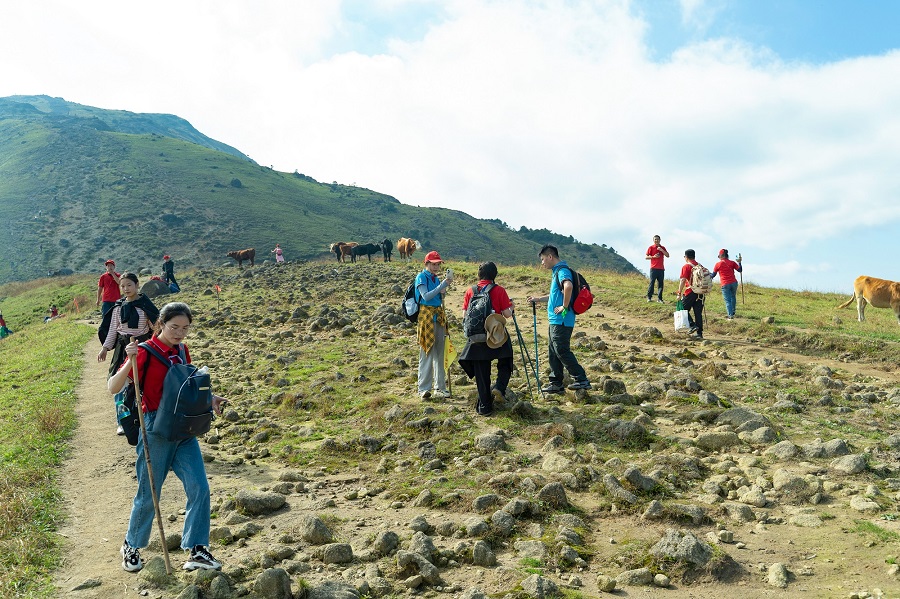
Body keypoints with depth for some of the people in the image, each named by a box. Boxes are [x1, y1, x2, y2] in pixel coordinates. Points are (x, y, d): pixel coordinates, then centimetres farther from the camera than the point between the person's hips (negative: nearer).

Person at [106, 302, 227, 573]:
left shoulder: (182, 351, 7)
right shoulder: (146, 352, -11)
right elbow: (113, 387, -16)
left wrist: (209, 397, 5)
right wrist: (130, 362, -31)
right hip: (156, 428, -5)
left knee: (199, 487, -3)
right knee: (148, 494, 8)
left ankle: (197, 551, 5)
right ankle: (131, 546, 32)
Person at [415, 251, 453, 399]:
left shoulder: (436, 278, 14)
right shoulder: (421, 277, -6)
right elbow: (426, 296, -18)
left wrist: (445, 287, -1)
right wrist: (442, 285, -19)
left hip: (439, 316, 7)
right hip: (426, 316, -7)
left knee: (439, 353, 9)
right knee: (426, 353, -6)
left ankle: (440, 387, 15)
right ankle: (424, 389, -1)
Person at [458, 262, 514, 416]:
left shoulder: (470, 291, 1)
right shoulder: (499, 290, -6)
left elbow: (465, 315, 1)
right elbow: (507, 314, -7)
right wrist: (511, 308, 14)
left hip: (476, 338, 2)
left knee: (481, 373, 9)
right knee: (505, 363, 19)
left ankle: (484, 407, 11)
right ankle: (499, 387, -5)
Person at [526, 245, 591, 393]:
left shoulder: (562, 270, -13)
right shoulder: (557, 271, 19)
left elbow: (568, 286, -35)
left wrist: (565, 307, -26)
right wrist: (538, 299, 27)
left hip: (562, 320, -10)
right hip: (556, 320, 10)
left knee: (562, 351, -9)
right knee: (554, 352, 12)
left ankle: (582, 380, -5)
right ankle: (556, 383, 17)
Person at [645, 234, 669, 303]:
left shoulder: (662, 248, 13)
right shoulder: (651, 248, 4)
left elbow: (667, 255, 3)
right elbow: (646, 257, 3)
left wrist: (662, 250, -9)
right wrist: (653, 257, -13)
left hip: (661, 269, 3)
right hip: (653, 268, -3)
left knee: (660, 283, 2)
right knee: (652, 282, -7)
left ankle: (659, 298, 4)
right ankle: (649, 297, -1)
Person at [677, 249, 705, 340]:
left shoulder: (686, 267, -7)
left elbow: (683, 281, -13)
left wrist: (679, 293, -9)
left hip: (690, 292, -6)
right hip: (700, 293, 6)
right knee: (698, 313, 8)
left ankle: (693, 326, -7)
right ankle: (699, 333, 7)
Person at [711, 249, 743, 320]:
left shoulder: (718, 264, -1)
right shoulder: (732, 262, 4)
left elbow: (713, 275, 7)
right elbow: (740, 270, 3)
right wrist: (739, 262, 11)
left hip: (725, 284, -3)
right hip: (733, 283, 3)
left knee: (727, 300, 1)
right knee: (733, 297, 24)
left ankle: (730, 315, -7)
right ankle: (732, 312, 31)